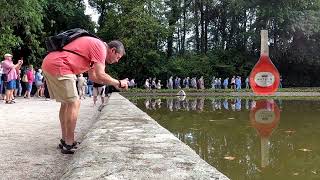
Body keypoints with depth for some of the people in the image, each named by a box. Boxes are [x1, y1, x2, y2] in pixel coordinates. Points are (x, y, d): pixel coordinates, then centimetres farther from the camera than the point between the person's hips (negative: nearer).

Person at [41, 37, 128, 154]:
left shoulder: (93, 45, 24)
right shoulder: (101, 47, -7)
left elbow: (93, 76, 25)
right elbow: (100, 76, -17)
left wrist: (114, 84, 19)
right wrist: (118, 83, -2)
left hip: (48, 64, 11)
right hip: (58, 66, -11)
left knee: (66, 103, 16)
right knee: (74, 104, -7)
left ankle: (64, 140, 22)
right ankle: (69, 145, -3)